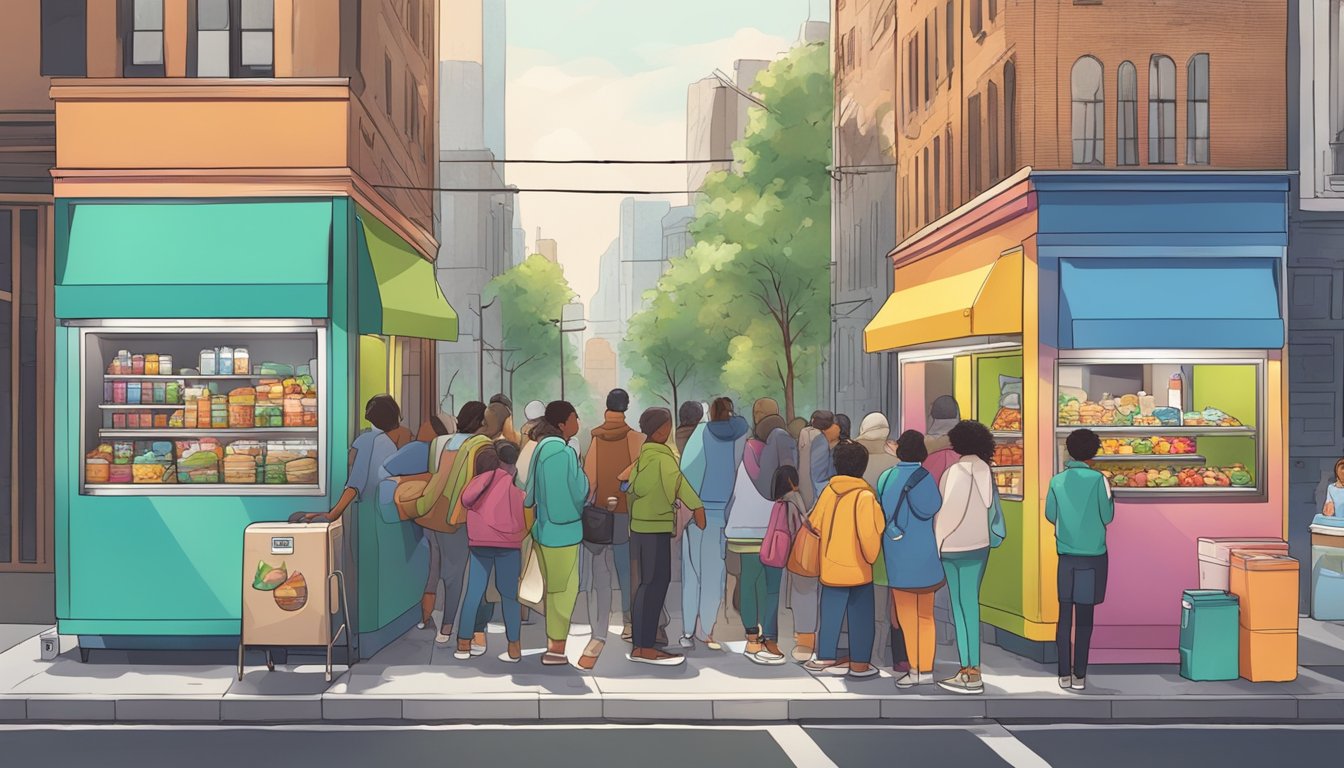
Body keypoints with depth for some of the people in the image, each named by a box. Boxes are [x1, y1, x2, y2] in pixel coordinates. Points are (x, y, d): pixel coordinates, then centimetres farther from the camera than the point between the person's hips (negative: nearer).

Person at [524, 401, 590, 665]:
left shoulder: (543, 447, 7)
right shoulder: (563, 452, -20)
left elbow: (532, 493, 11)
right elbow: (579, 492, -14)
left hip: (545, 529, 9)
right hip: (562, 530, -9)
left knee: (554, 589, 18)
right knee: (565, 589, 2)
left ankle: (554, 641, 27)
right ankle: (556, 648, 8)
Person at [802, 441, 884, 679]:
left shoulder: (828, 490, -1)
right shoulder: (864, 496, -15)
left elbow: (815, 522, 5)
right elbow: (869, 534, -21)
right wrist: (872, 557, -5)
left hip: (830, 567, 5)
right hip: (858, 568, -5)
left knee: (831, 614, 14)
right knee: (860, 617, 7)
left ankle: (826, 659, 21)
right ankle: (859, 664, 12)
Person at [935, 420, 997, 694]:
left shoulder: (956, 472, -15)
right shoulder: (986, 471, 4)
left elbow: (950, 511, -16)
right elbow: (991, 508, 3)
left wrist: (937, 542, -8)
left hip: (955, 547, -6)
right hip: (980, 545, 6)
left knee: (960, 607, -2)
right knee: (971, 604, 12)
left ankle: (970, 674, 0)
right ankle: (972, 668, 16)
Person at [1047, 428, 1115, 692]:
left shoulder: (1058, 481, 0)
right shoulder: (1098, 479, -9)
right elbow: (1107, 517, -4)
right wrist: (1110, 495, 13)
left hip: (1066, 554, 2)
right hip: (1093, 555, -2)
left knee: (1065, 615, 7)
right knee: (1084, 616, 2)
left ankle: (1064, 674, 7)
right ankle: (1079, 675, 3)